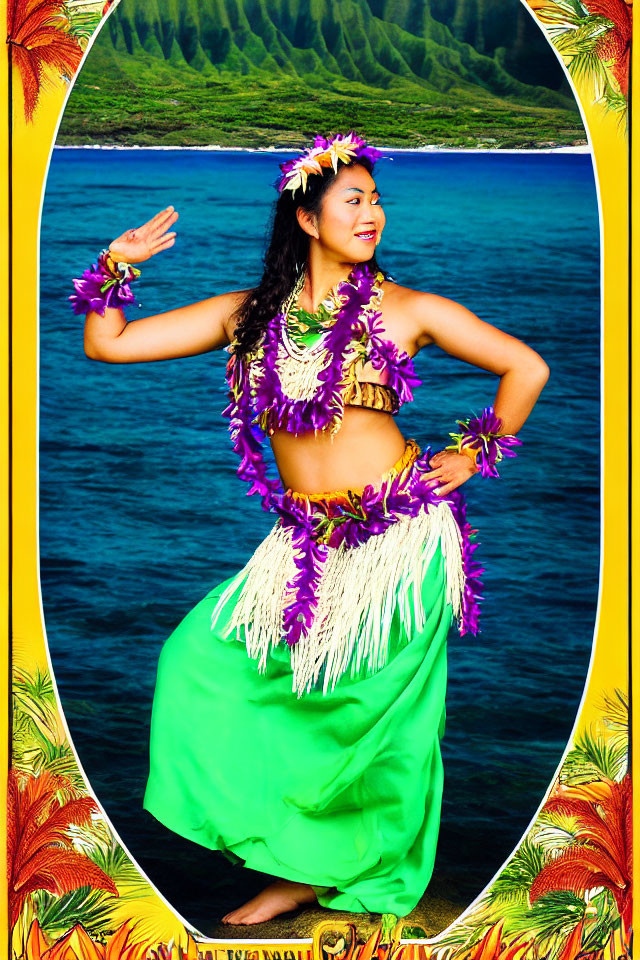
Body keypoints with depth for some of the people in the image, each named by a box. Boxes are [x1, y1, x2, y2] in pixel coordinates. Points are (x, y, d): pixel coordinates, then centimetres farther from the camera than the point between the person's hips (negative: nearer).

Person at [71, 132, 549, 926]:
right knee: (202, 661, -3)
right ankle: (302, 867, 9)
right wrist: (117, 265, -7)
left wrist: (473, 455, 6)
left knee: (379, 710, 0)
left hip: (400, 537, -4)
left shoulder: (405, 310, -1)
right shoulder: (250, 315, 6)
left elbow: (526, 370, 6)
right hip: (306, 545, 4)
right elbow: (107, 343, 5)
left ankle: (360, 877, 21)